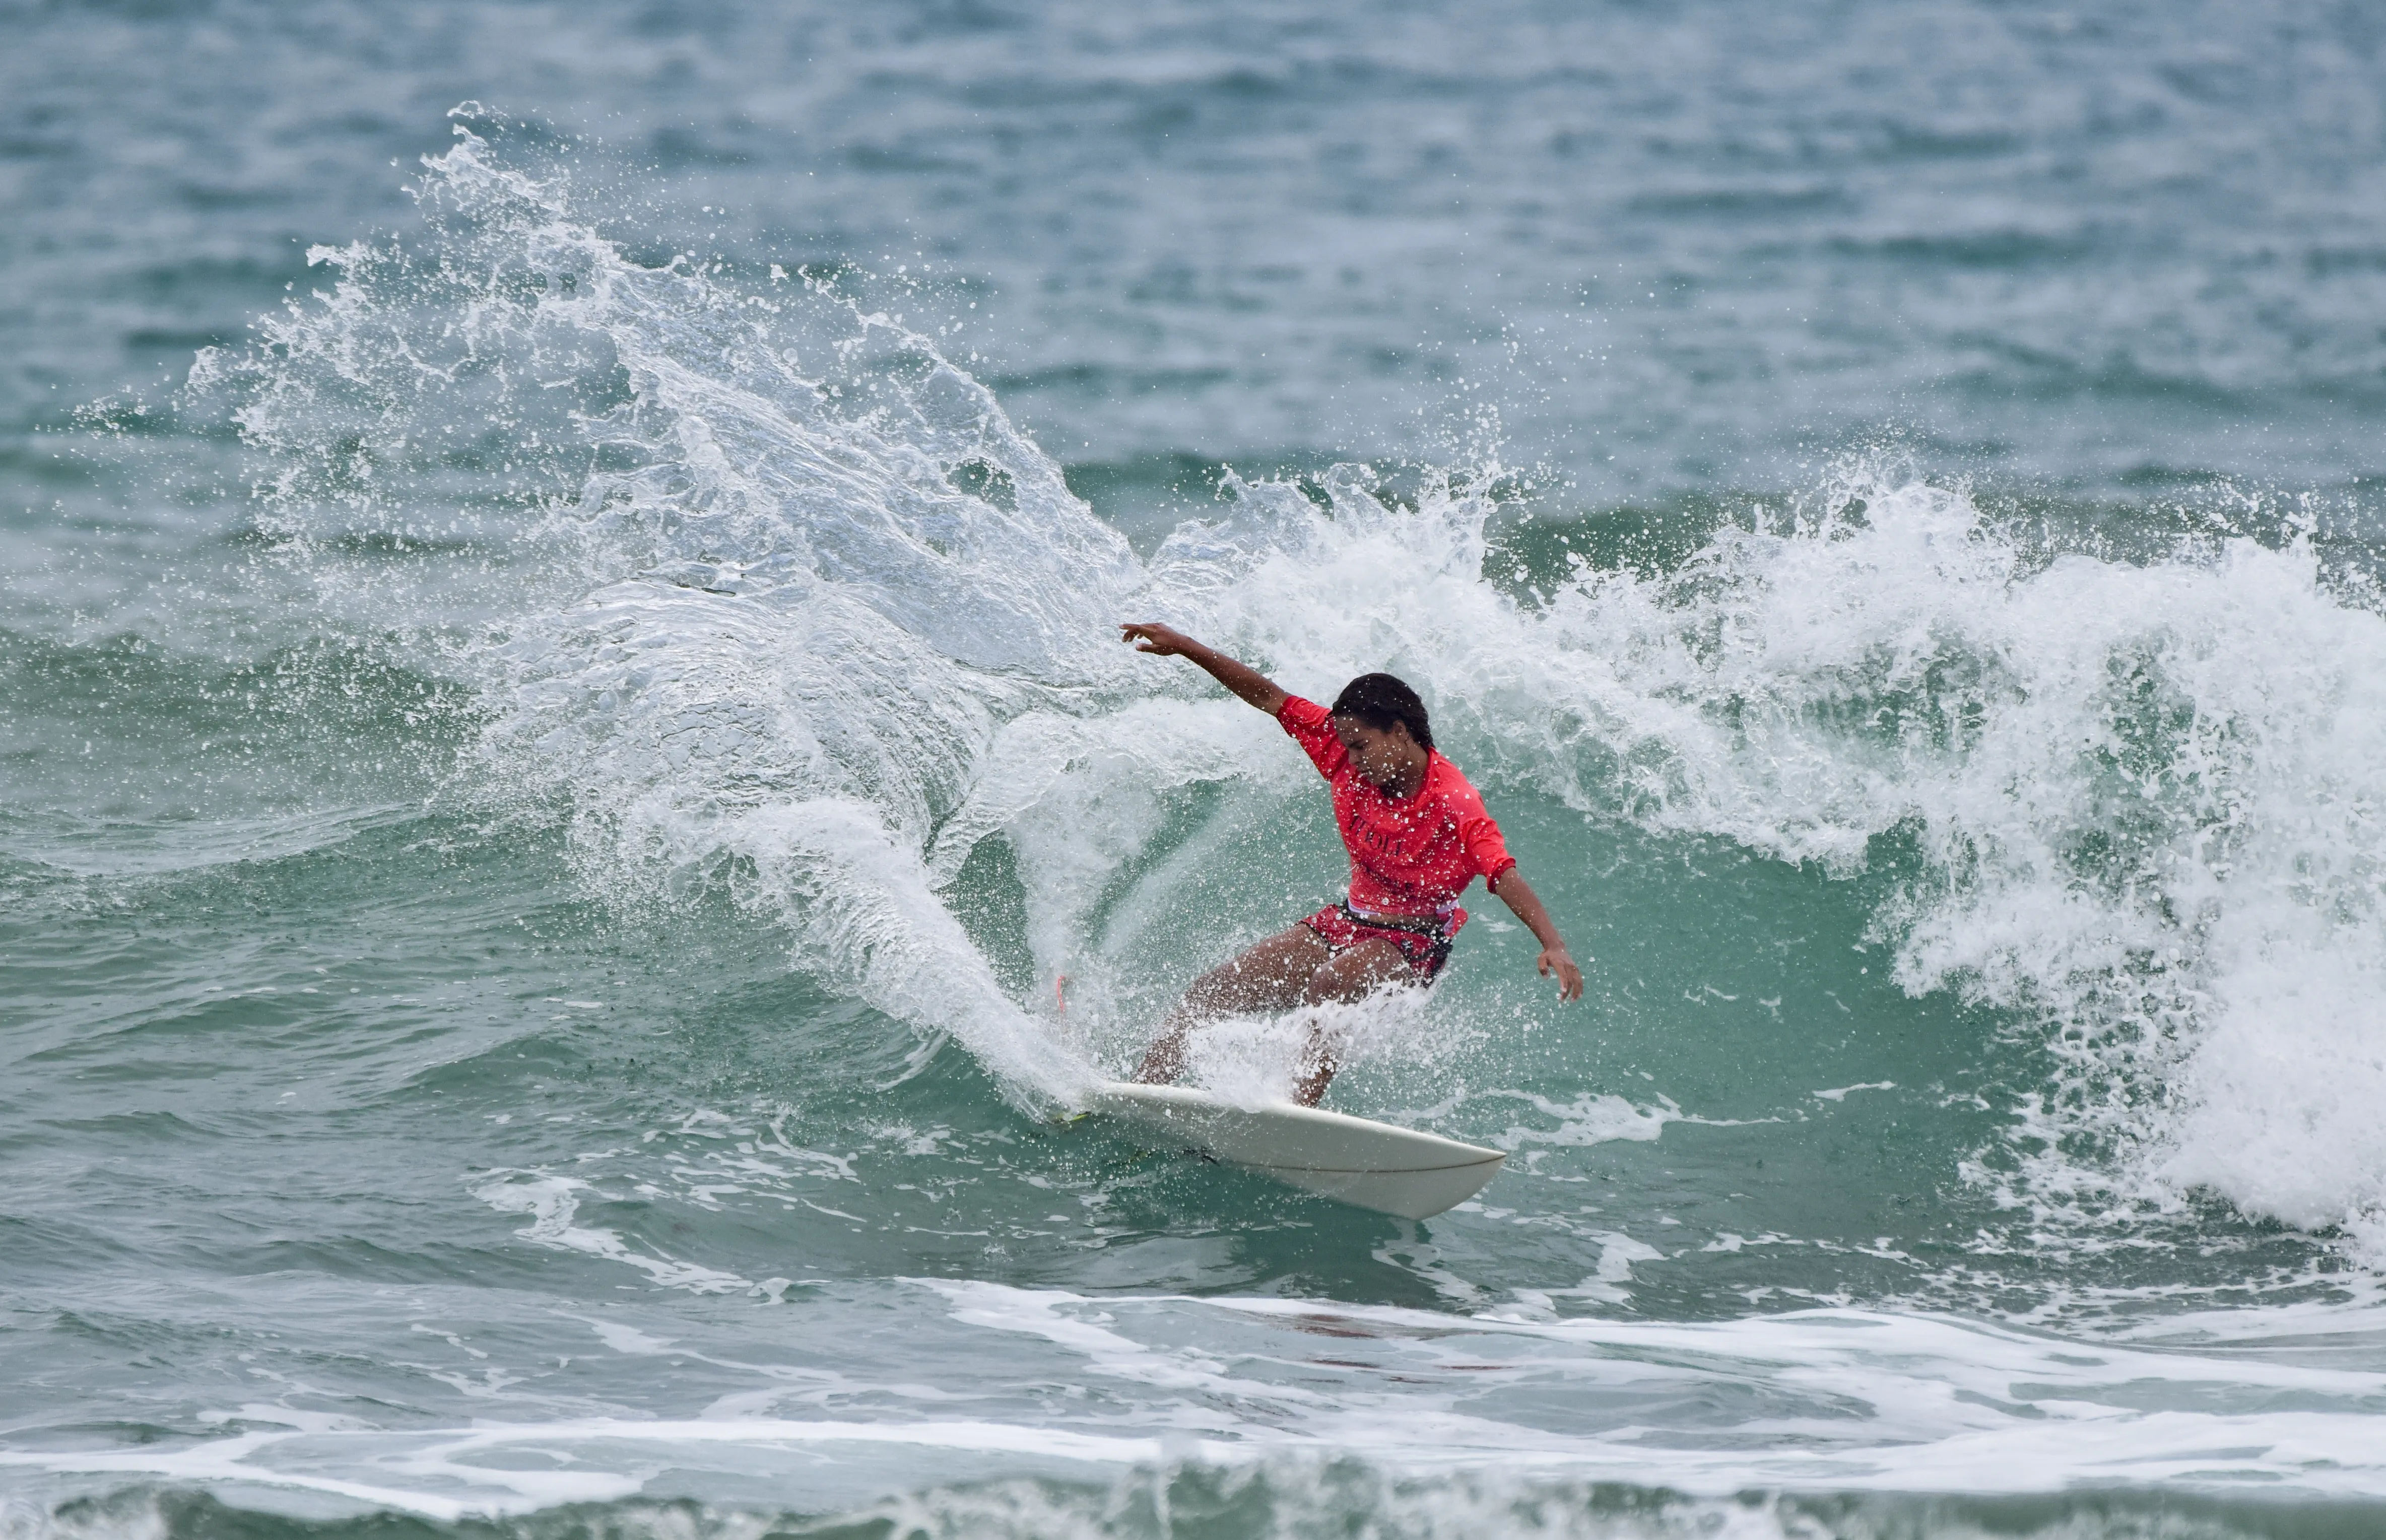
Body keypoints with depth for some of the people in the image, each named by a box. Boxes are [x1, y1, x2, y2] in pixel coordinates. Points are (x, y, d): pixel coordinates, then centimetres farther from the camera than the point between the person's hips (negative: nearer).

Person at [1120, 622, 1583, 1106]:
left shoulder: (1454, 804, -25)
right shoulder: (1350, 759, -7)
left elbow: (1504, 875, -36)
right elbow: (1271, 698, -1)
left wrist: (1553, 945, -51)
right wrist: (1183, 647, -1)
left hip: (1412, 944, -7)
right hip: (1348, 920, 7)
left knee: (1328, 985, -38)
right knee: (1211, 992, -1)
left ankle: (1300, 1109, -45)